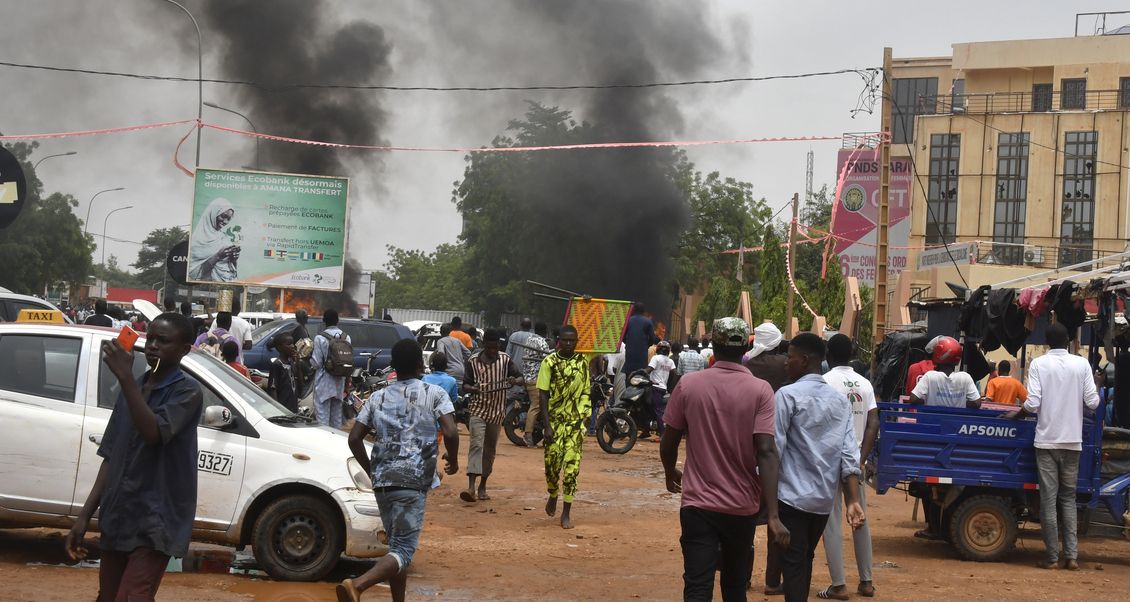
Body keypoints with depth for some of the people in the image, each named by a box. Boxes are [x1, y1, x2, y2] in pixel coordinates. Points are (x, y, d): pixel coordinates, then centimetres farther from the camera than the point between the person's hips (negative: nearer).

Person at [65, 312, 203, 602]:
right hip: (117, 519, 7)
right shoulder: (132, 389, 13)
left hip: (155, 522, -7)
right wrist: (85, 514, 8)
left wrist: (125, 376, -28)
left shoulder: (187, 391, -7)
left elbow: (153, 433, -24)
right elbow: (111, 457, 14)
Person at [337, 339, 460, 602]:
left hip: (382, 481, 6)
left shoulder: (378, 398, 14)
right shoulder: (434, 394, 1)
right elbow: (450, 433, -11)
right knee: (403, 550, -9)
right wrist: (452, 460, 7)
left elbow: (355, 438, 9)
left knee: (397, 545, 19)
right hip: (413, 482, -6)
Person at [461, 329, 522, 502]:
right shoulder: (473, 361, -2)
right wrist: (472, 388, -23)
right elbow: (465, 385, 1)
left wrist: (514, 380, -20)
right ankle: (471, 487, -27)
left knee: (490, 449, 10)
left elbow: (521, 378, 4)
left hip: (497, 411, 3)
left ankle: (483, 486, 23)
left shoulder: (504, 360, 1)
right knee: (476, 445, -17)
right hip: (478, 409, -3)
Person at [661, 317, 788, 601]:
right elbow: (766, 451, -16)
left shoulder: (689, 385, -4)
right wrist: (773, 515, -18)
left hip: (698, 503, 0)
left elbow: (668, 443, 3)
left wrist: (670, 472, 26)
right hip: (742, 506, 1)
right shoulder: (760, 390, -8)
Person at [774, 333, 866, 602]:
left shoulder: (788, 395, -9)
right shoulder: (840, 401, 8)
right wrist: (853, 500, -4)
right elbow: (849, 454, 0)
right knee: (805, 560, 20)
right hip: (825, 498, 6)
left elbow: (774, 448, -13)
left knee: (793, 564, -4)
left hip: (792, 496, -6)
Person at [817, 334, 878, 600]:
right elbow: (873, 423, 0)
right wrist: (862, 458, -2)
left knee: (832, 521, -2)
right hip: (856, 460, 5)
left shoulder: (826, 382, -9)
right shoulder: (865, 384, 7)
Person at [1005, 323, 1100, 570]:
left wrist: (1016, 414, 7)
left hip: (1047, 440, -2)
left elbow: (1033, 404, -12)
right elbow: (1092, 402, -2)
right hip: (1073, 441, 2)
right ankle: (1072, 555, 4)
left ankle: (1052, 556, 2)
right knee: (1069, 498, 11)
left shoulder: (1039, 364, -5)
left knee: (1049, 499, 2)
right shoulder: (1082, 364, 0)